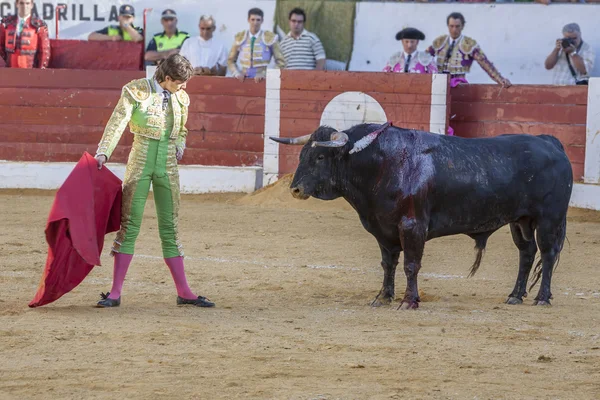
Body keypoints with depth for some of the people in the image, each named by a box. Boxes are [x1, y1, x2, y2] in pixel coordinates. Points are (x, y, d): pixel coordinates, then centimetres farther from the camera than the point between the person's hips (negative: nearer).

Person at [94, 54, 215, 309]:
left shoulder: (181, 98, 9)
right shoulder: (136, 91, -6)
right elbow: (117, 123, -15)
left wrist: (179, 147, 4)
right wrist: (103, 153, -28)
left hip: (167, 166, 4)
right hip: (140, 163, -4)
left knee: (170, 227, 9)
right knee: (130, 224, -5)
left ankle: (184, 292, 13)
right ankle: (115, 292, -2)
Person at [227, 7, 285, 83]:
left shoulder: (270, 38, 1)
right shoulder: (240, 38, 10)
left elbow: (281, 63, 2)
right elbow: (231, 61, 19)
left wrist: (265, 74, -10)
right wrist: (237, 73, 1)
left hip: (262, 81, -2)